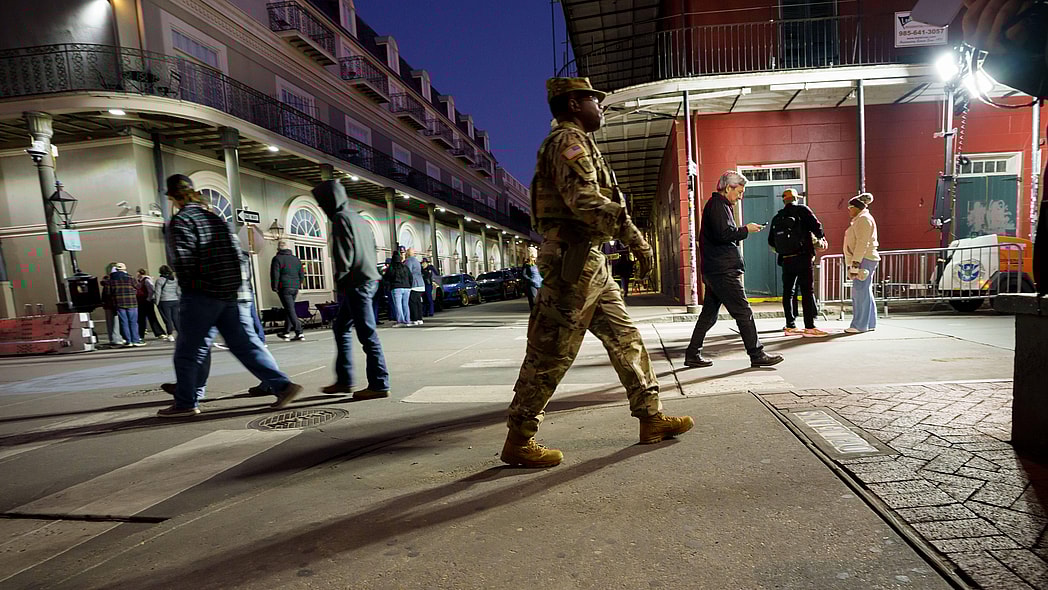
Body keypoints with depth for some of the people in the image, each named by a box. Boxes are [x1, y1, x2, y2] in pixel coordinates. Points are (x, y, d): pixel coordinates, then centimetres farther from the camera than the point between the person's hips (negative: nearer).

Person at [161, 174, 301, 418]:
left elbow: (182, 258, -15)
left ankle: (185, 403, 14)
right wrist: (236, 281, 15)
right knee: (246, 344, 5)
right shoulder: (214, 217, 17)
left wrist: (189, 284, -1)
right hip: (232, 292, 6)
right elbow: (237, 252, 14)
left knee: (189, 350, 6)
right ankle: (283, 385, -3)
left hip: (202, 294, -6)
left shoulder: (181, 219, -4)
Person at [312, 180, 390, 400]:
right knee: (340, 327, 17)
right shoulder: (359, 219, 20)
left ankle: (379, 385, -2)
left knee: (367, 334, -7)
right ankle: (344, 380, 21)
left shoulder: (341, 218, -7)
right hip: (370, 279, 10)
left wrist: (340, 281, -11)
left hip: (356, 283, -10)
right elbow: (372, 248, 20)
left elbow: (343, 253, -16)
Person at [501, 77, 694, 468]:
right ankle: (518, 442, 4)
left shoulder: (576, 144, 26)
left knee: (625, 338, 12)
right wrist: (632, 234, -22)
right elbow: (585, 200, -22)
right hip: (573, 258, -11)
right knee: (551, 353, -6)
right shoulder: (569, 140, -7)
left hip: (588, 260, 11)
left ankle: (652, 419, 21)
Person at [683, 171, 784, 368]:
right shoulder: (718, 205, -10)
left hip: (714, 270, 10)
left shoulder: (719, 205, 22)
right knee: (743, 312, -4)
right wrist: (745, 230, -9)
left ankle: (693, 354, 13)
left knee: (709, 313, 11)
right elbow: (723, 234, -21)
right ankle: (757, 355, 3)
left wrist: (741, 231, 11)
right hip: (723, 271, -10)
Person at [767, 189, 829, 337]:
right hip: (803, 258, -5)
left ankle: (790, 326, 14)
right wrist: (822, 240, 11)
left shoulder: (777, 218, 10)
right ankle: (809, 327, -4)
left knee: (788, 292, 10)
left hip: (786, 260, 5)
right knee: (808, 291, -3)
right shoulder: (802, 210, -2)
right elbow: (816, 226, -9)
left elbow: (771, 242, 12)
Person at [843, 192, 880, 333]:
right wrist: (853, 264, 23)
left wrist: (855, 263, -23)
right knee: (865, 292, 12)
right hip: (863, 260, 11)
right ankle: (870, 323, 17)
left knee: (860, 292, -10)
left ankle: (859, 325, -9)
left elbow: (862, 243, -18)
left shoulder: (864, 219, -9)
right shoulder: (860, 219, 23)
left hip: (864, 260, -11)